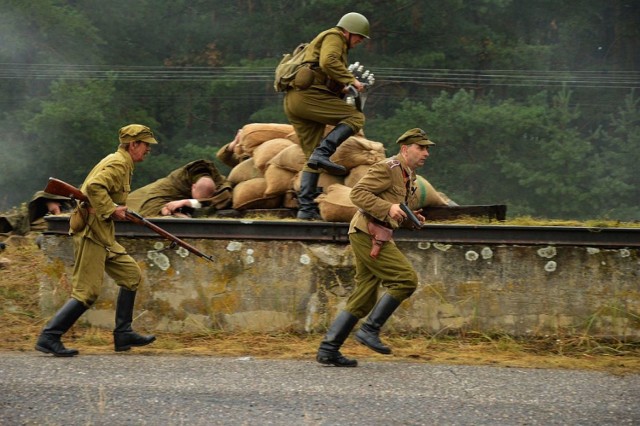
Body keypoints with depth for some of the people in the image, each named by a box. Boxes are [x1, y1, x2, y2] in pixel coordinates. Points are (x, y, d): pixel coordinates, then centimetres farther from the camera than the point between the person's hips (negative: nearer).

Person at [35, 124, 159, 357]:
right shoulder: (118, 164, -12)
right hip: (92, 233, -11)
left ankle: (123, 335, 15)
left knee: (132, 275, 12)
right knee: (87, 291, -10)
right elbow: (94, 187, -29)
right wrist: (111, 210, -22)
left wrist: (120, 209, 9)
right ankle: (48, 337, -6)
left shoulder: (120, 163, 19)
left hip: (104, 236, 11)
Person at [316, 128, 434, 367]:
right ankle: (370, 330, -10)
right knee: (406, 279, -15)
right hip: (368, 233, -10)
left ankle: (328, 350, 8)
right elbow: (357, 193, -17)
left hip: (376, 237, 10)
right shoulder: (387, 168, -9)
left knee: (363, 299, 8)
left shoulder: (408, 177, 21)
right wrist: (388, 208, -24)